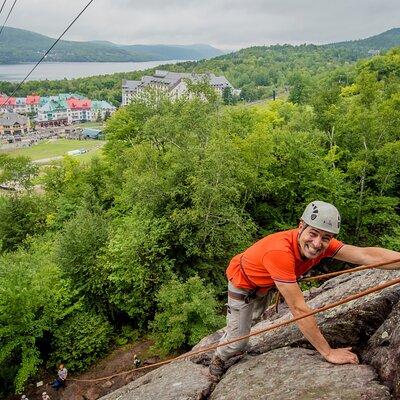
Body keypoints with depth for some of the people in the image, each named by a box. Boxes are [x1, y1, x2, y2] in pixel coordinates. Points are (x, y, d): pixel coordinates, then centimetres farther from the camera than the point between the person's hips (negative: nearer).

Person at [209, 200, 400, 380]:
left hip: (264, 284, 7)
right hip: (242, 282, -7)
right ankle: (218, 358, 36)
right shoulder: (279, 251, -46)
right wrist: (328, 353, -37)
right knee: (238, 340, 4)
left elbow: (367, 255, -34)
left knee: (253, 318, 30)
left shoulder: (321, 243, -25)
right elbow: (298, 309, -43)